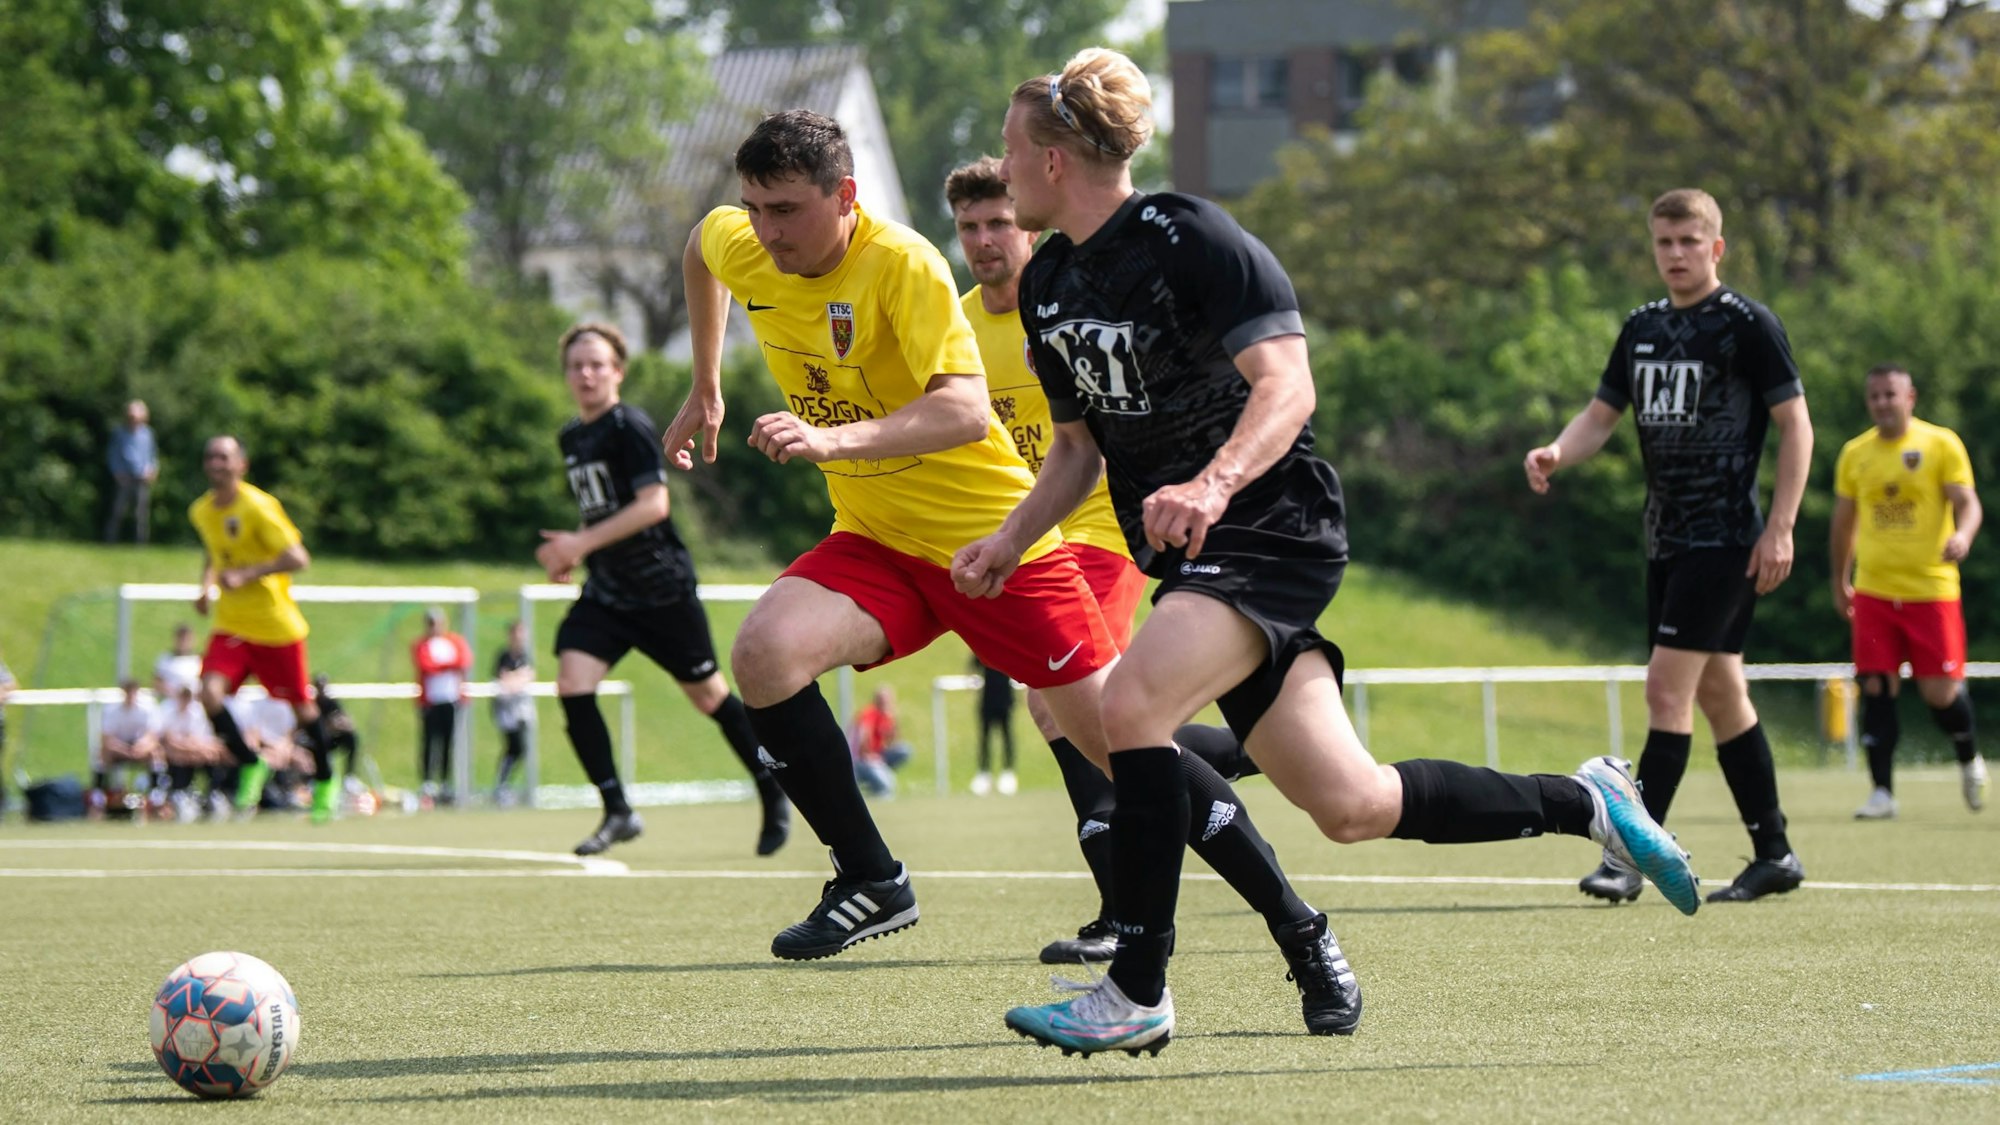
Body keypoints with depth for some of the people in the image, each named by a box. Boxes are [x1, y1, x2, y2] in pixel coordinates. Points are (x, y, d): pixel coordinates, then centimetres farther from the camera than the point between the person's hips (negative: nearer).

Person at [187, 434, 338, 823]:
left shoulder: (259, 507, -17)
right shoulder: (201, 512, 2)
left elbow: (298, 558, -21)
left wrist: (245, 575, -29)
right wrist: (207, 585, 7)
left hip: (276, 626, -4)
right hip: (231, 625, 4)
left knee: (301, 707, 6)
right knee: (210, 693, -18)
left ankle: (325, 779, 30)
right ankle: (250, 765, 2)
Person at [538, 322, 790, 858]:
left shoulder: (630, 427, -13)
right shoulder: (571, 437, 11)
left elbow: (652, 504, -22)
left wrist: (582, 543, -23)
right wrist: (570, 552, 7)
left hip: (661, 587, -7)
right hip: (606, 591, 7)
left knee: (708, 694, 4)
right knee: (572, 682, -13)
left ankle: (773, 795, 23)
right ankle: (617, 811, -8)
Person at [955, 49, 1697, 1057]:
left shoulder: (1186, 237, -14)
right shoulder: (1047, 284, 10)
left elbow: (1286, 385, -22)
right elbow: (1078, 446, 20)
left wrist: (1212, 486, -39)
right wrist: (1008, 541, 4)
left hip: (1272, 529, -8)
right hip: (1190, 556, 8)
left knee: (1129, 703, -27)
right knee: (1350, 806, 4)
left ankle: (1137, 994, -22)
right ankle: (1585, 802, 22)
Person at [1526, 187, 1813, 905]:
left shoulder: (1748, 325, -7)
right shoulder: (1643, 328, 13)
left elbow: (1795, 424, -7)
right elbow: (1601, 414, 16)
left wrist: (1780, 528, -13)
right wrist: (1556, 453, -7)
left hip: (1725, 540, -8)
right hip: (1666, 540, 8)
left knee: (1667, 687, -14)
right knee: (1719, 693, 11)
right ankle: (1774, 854, 18)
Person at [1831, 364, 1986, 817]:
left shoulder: (1941, 444, -1)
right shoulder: (1855, 454, 9)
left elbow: (1968, 502, -8)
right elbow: (1844, 520, 20)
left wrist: (1963, 534, -29)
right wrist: (1840, 581, 22)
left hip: (1932, 589, -3)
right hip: (1873, 591, 3)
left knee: (1940, 692, -3)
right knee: (1876, 689, -5)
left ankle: (1969, 760, 26)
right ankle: (1882, 792, 0)